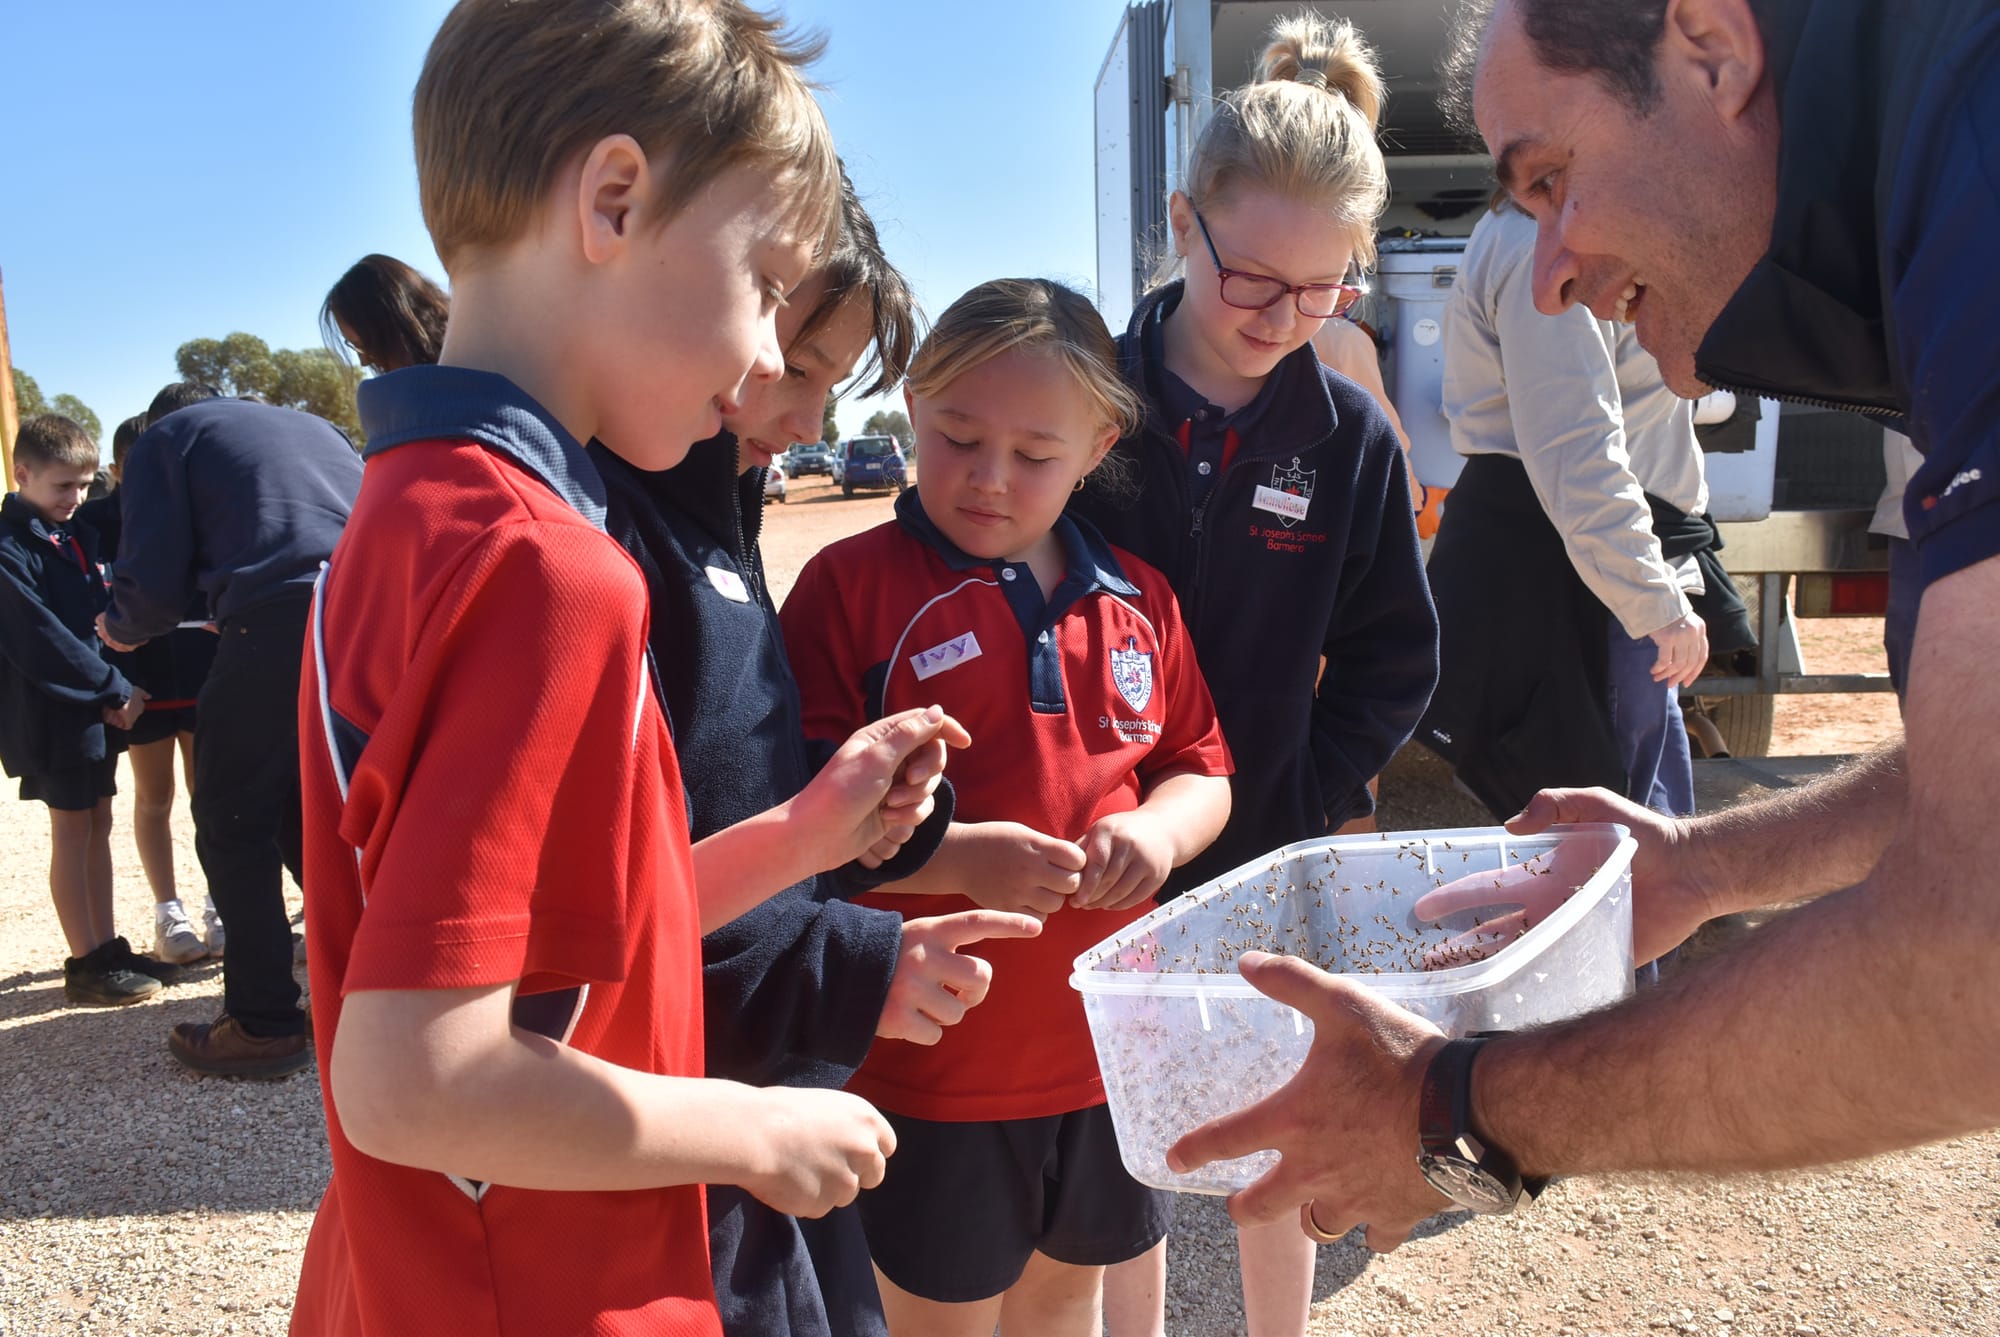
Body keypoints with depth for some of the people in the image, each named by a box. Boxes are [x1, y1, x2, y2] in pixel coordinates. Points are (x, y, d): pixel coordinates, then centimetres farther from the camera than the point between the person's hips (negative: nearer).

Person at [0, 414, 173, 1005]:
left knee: (98, 825, 11)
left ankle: (107, 949, 19)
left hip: (96, 704, 8)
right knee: (72, 830, -3)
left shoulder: (77, 534, 14)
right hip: (50, 709, -8)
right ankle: (85, 965, 5)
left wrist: (114, 692, 3)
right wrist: (116, 690, -16)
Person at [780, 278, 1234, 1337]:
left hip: (1106, 1041, 5)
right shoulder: (853, 584, -11)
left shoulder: (1136, 599, 4)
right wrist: (946, 858, -27)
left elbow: (1201, 771, 12)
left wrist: (1160, 829, -10)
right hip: (931, 1059, -4)